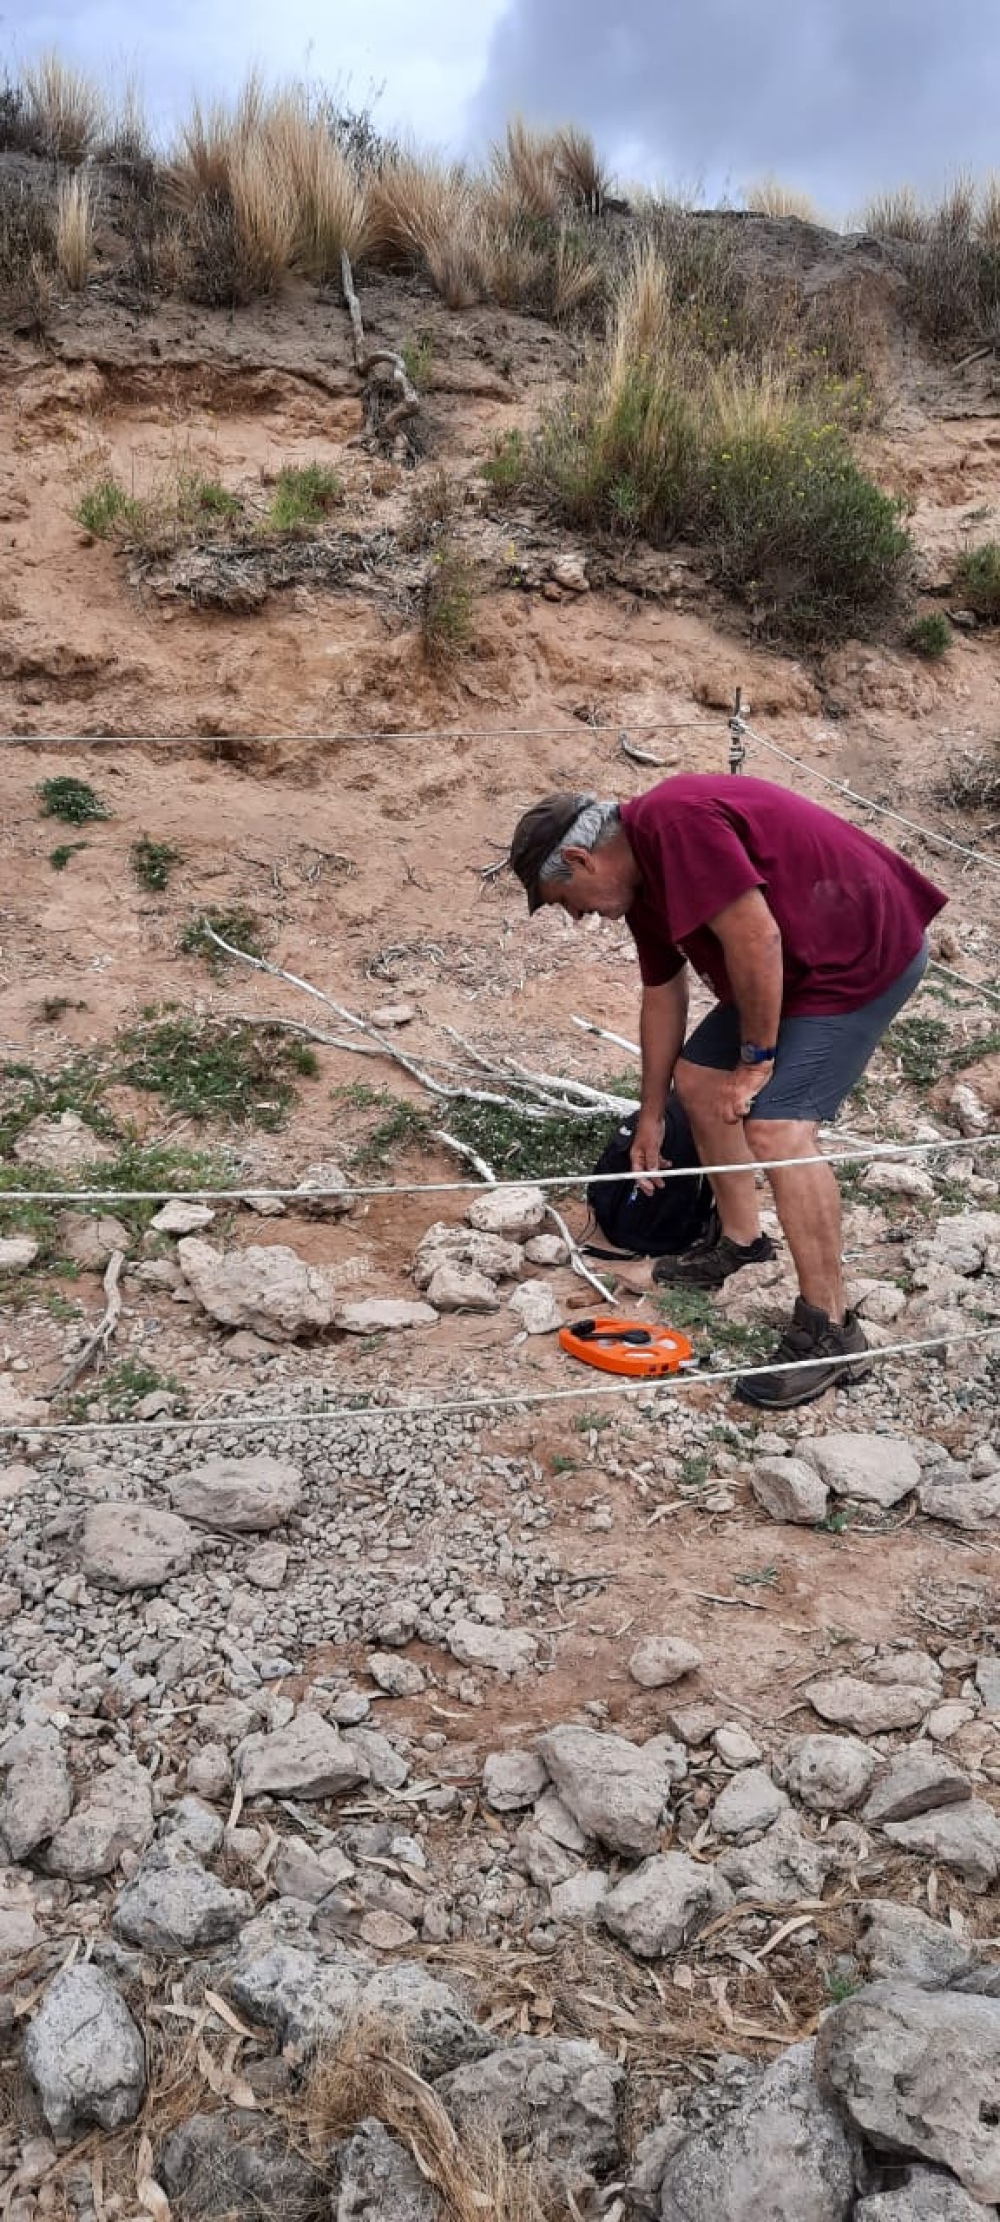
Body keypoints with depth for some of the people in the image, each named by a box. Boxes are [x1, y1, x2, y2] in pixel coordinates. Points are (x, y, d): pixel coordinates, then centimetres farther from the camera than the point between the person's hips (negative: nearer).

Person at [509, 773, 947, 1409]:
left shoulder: (674, 823, -23)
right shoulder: (641, 879, 8)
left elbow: (755, 937, -28)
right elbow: (662, 994, 18)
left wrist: (755, 1059, -16)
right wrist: (651, 1117, 26)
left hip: (869, 950, -10)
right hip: (798, 965, 10)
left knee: (777, 1127, -19)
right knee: (698, 1079, 14)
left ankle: (830, 1332, -9)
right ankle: (740, 1239, 31)